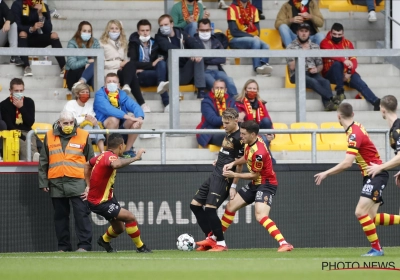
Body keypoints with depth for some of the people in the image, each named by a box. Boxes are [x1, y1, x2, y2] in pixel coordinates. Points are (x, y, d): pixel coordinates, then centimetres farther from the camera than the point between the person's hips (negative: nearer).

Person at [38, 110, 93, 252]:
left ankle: (84, 244, -5)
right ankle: (63, 246, 12)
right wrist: (43, 182, 8)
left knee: (81, 214, -7)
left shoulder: (83, 136, 3)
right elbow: (43, 162, 12)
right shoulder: (50, 137, 8)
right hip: (56, 183, 3)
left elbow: (91, 161, 8)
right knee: (60, 215, 6)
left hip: (77, 182, -2)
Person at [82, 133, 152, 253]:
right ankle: (140, 247, -2)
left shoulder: (103, 155, 4)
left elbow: (87, 164, 22)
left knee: (119, 228, 20)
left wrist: (89, 186, 23)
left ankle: (104, 240, 48)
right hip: (100, 203, -10)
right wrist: (135, 158, -45)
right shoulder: (111, 157, -26)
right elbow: (116, 164, -53)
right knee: (130, 217, -16)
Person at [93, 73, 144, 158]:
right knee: (114, 118, -34)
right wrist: (127, 116, -36)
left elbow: (135, 106, -7)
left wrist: (139, 118, -30)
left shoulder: (122, 95, 8)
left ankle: (128, 150, -5)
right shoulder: (100, 95, -7)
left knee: (136, 119, -17)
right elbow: (108, 109, -26)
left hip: (121, 127, 5)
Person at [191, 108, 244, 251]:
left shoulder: (239, 138, -15)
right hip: (214, 175, 10)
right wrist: (219, 161, 11)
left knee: (210, 208, -16)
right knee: (195, 204, 9)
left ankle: (221, 244, -5)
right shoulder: (228, 134, 11)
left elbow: (240, 164, -14)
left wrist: (233, 186, -13)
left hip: (224, 179, -10)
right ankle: (211, 238, 15)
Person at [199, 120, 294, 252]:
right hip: (255, 184, 10)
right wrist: (233, 163, 1)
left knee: (261, 216, -30)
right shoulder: (249, 143, -3)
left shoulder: (259, 152, -29)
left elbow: (255, 175, -18)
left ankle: (284, 244, -33)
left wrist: (234, 175, -11)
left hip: (266, 184, -10)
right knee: (230, 206, 17)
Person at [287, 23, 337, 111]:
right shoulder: (291, 47, 7)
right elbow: (292, 67, -3)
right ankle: (331, 99, -43)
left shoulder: (315, 46, 18)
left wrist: (317, 69, -5)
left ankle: (327, 104, -48)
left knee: (325, 82, -31)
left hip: (312, 73, 3)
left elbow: (320, 65, 18)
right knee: (313, 81, -36)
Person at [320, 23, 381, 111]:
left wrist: (349, 72, -17)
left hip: (346, 73, 3)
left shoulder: (347, 43, 12)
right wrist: (344, 60, -41)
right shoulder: (325, 43, -2)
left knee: (359, 82, -26)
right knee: (337, 63, -36)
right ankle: (340, 91, -28)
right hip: (330, 74, -3)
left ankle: (376, 102, -41)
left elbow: (354, 60, 3)